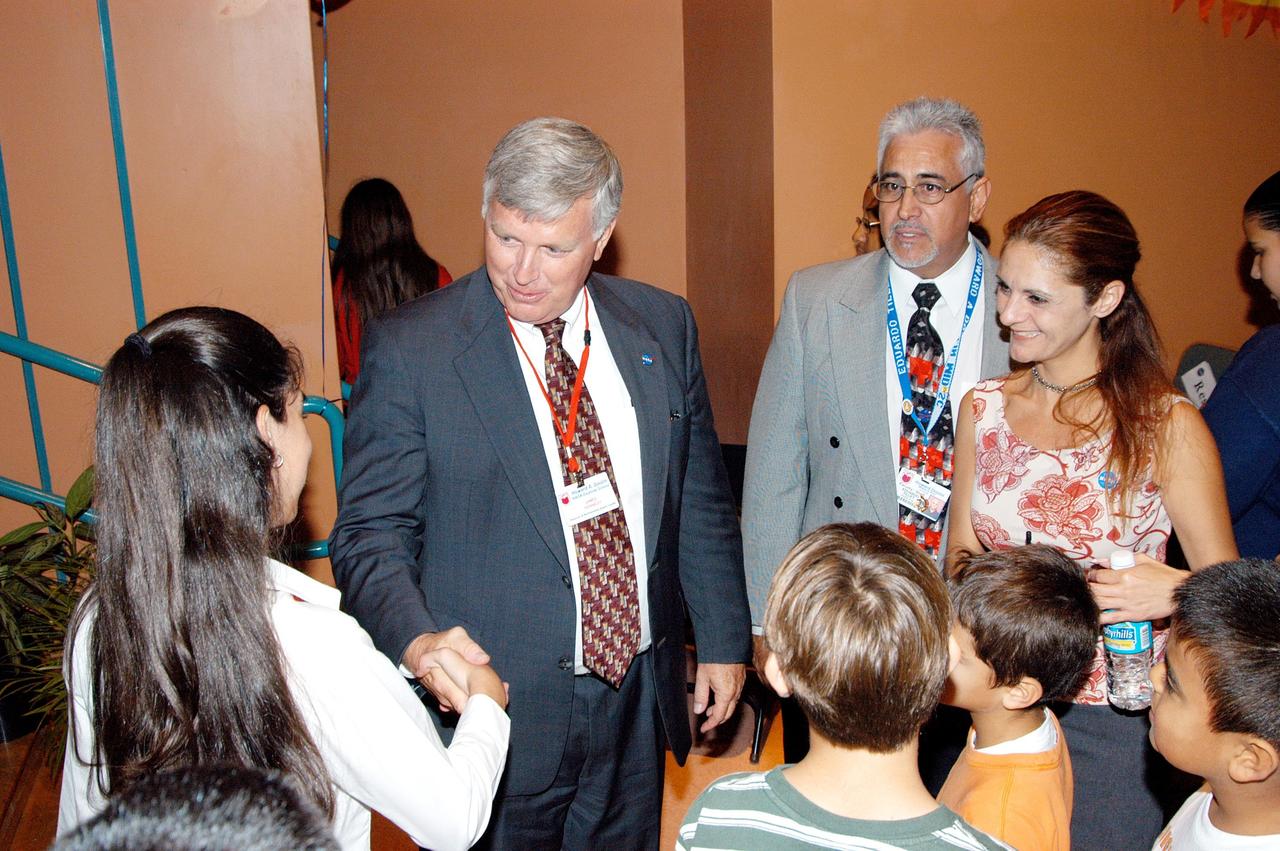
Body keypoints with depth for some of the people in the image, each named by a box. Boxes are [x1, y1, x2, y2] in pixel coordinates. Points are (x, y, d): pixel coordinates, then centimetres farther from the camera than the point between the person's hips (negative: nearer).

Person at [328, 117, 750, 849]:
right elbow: (372, 534, -9)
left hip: (638, 700, 4)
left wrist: (724, 640, 10)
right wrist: (417, 643, -27)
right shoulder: (409, 348, -12)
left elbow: (700, 501, 8)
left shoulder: (663, 325, 1)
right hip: (498, 708, -3)